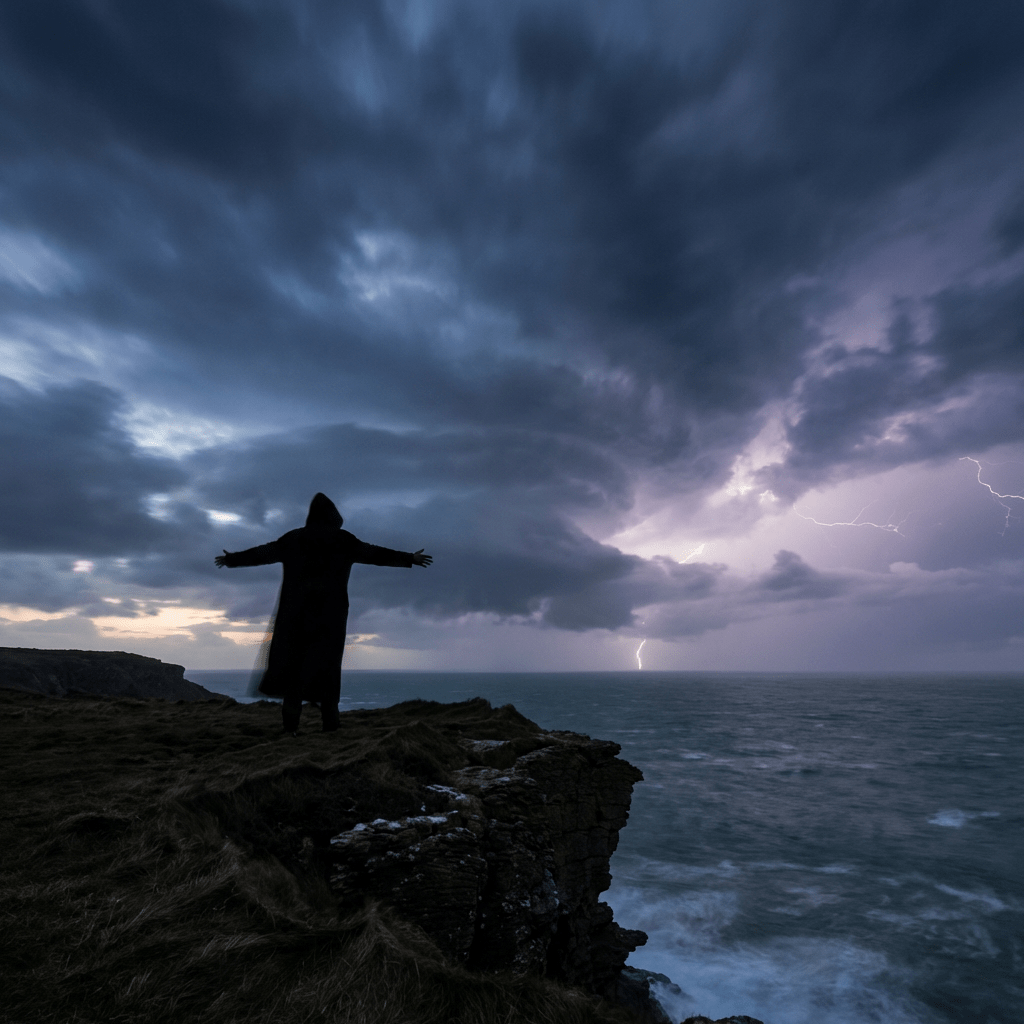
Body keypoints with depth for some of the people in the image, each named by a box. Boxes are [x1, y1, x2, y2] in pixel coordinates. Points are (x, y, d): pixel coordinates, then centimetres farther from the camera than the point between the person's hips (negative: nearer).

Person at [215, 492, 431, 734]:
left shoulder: (294, 538, 6)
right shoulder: (343, 540, 0)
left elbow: (262, 552, 15)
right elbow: (376, 554, 0)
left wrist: (232, 559, 31)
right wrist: (410, 558, 6)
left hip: (296, 611, 1)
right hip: (330, 613, -1)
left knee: (293, 660, 7)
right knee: (326, 662, 6)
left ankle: (291, 722, 3)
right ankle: (329, 721, 5)